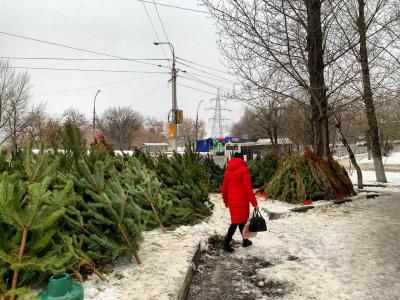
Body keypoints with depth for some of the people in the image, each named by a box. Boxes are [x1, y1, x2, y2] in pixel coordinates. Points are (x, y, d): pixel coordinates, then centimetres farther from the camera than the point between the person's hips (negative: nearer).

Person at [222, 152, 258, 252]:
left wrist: (225, 201, 25)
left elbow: (224, 188, 12)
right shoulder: (244, 170, -10)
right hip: (241, 201, -6)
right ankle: (227, 242, -9)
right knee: (237, 221, 0)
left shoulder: (228, 170, 7)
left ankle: (245, 240, 30)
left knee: (241, 220, 19)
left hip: (232, 201, 6)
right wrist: (254, 203, -8)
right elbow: (248, 188, -14)